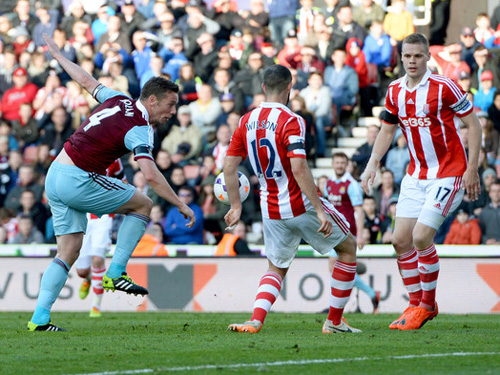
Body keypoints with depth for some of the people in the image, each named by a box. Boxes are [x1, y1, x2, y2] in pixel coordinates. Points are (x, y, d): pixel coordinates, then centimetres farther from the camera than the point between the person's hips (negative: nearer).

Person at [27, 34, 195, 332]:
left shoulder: (119, 101, 8)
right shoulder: (139, 128, -15)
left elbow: (85, 79, 22)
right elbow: (151, 175, -27)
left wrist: (58, 55, 39)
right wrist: (182, 206, -22)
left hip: (55, 176, 8)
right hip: (78, 181, -8)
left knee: (69, 251, 8)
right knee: (143, 204, 4)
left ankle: (40, 318, 0)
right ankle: (116, 273, 2)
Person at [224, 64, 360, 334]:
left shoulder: (247, 121, 3)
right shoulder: (290, 121, -16)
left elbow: (229, 166, 6)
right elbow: (299, 169, -26)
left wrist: (236, 205, 16)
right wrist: (320, 209, -23)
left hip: (270, 209, 6)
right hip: (301, 205, -6)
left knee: (276, 268, 21)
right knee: (347, 246, 15)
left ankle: (255, 321, -7)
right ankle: (334, 321, 14)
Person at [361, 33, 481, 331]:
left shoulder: (444, 87, -15)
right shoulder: (395, 91, 4)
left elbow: (474, 123, -11)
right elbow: (388, 130, 16)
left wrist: (472, 169, -14)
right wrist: (373, 163, 3)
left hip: (448, 174, -7)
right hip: (416, 175, 7)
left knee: (421, 237, -15)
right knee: (400, 240, 1)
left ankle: (428, 304, 4)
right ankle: (416, 304, 16)